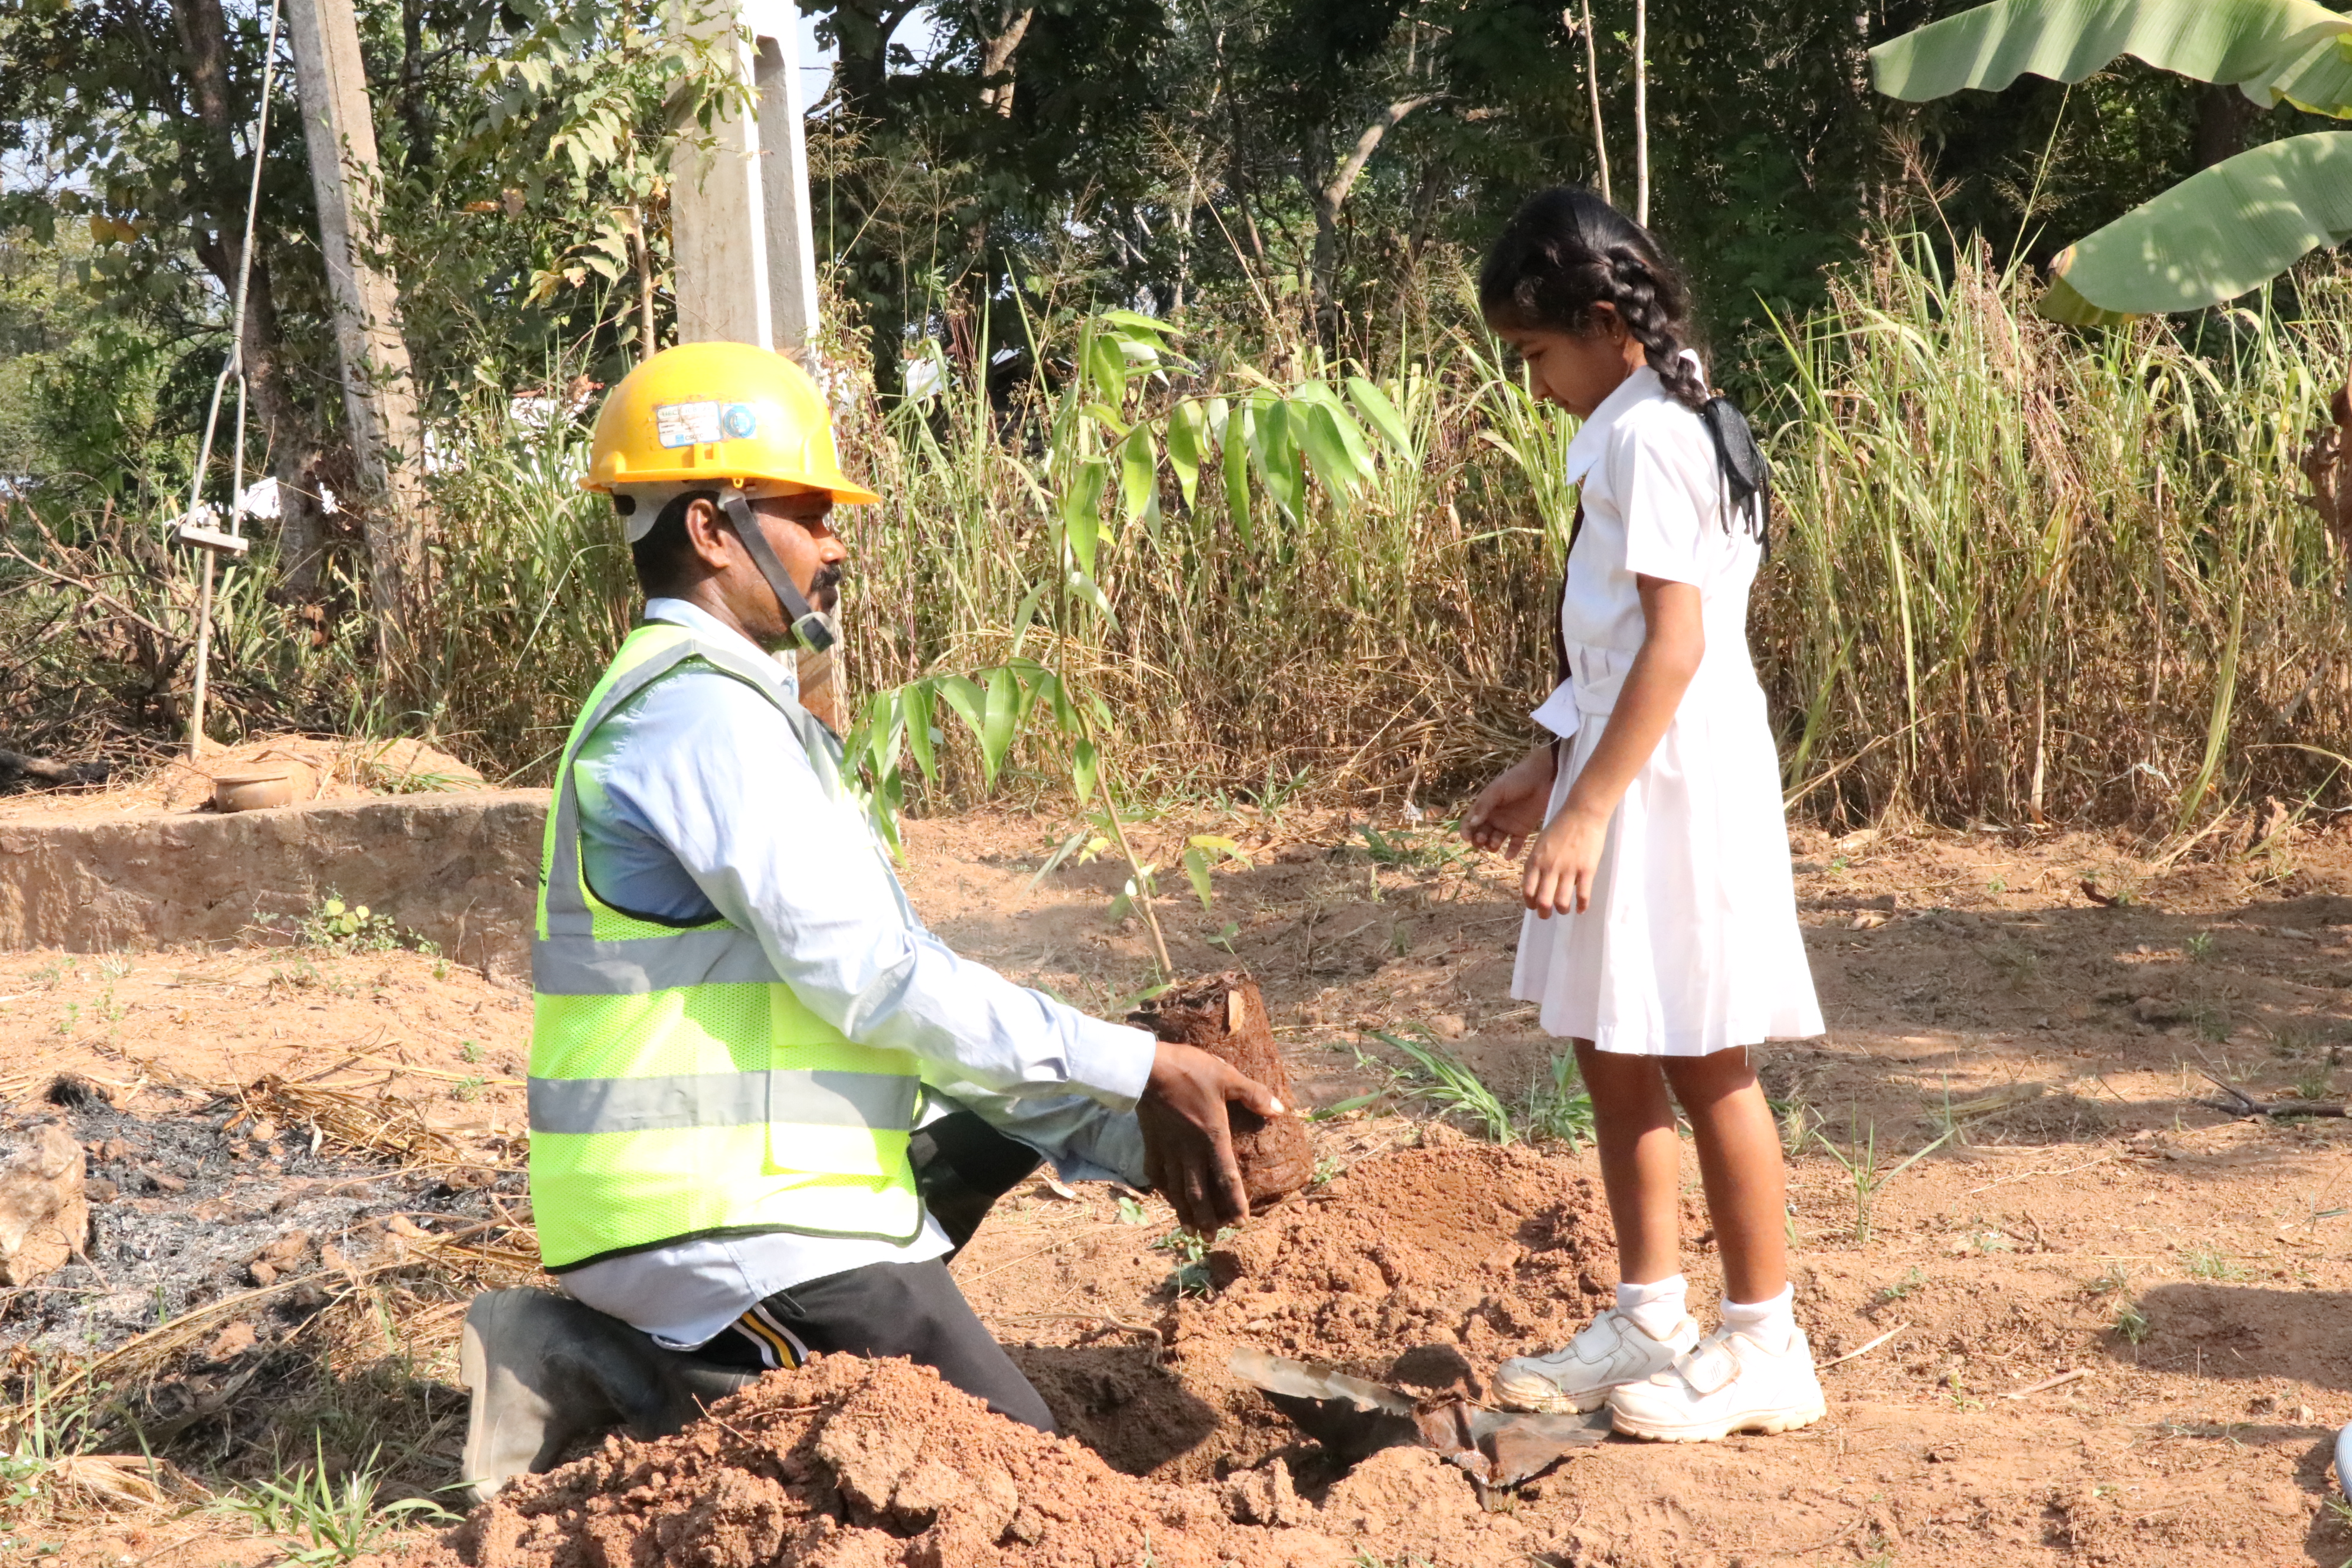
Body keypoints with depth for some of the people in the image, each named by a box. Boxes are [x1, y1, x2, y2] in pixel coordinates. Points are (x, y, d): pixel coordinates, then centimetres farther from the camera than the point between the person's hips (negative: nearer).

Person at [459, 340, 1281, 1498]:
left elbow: (882, 973, 13)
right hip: (733, 1225, -9)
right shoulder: (704, 708, -15)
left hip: (734, 1188, 9)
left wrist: (1130, 1137, 6)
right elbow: (868, 974, -21)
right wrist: (1134, 1070, -15)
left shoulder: (736, 708, 17)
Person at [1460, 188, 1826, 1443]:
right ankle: (1648, 1324, 25)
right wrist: (1547, 767, 18)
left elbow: (1676, 644, -23)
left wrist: (1585, 810, -23)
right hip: (1629, 770, 10)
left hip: (1673, 784, -10)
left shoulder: (1645, 436, -16)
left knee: (1701, 1064, 0)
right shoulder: (1652, 427, 14)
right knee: (1613, 1052, 14)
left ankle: (1763, 1348, 13)